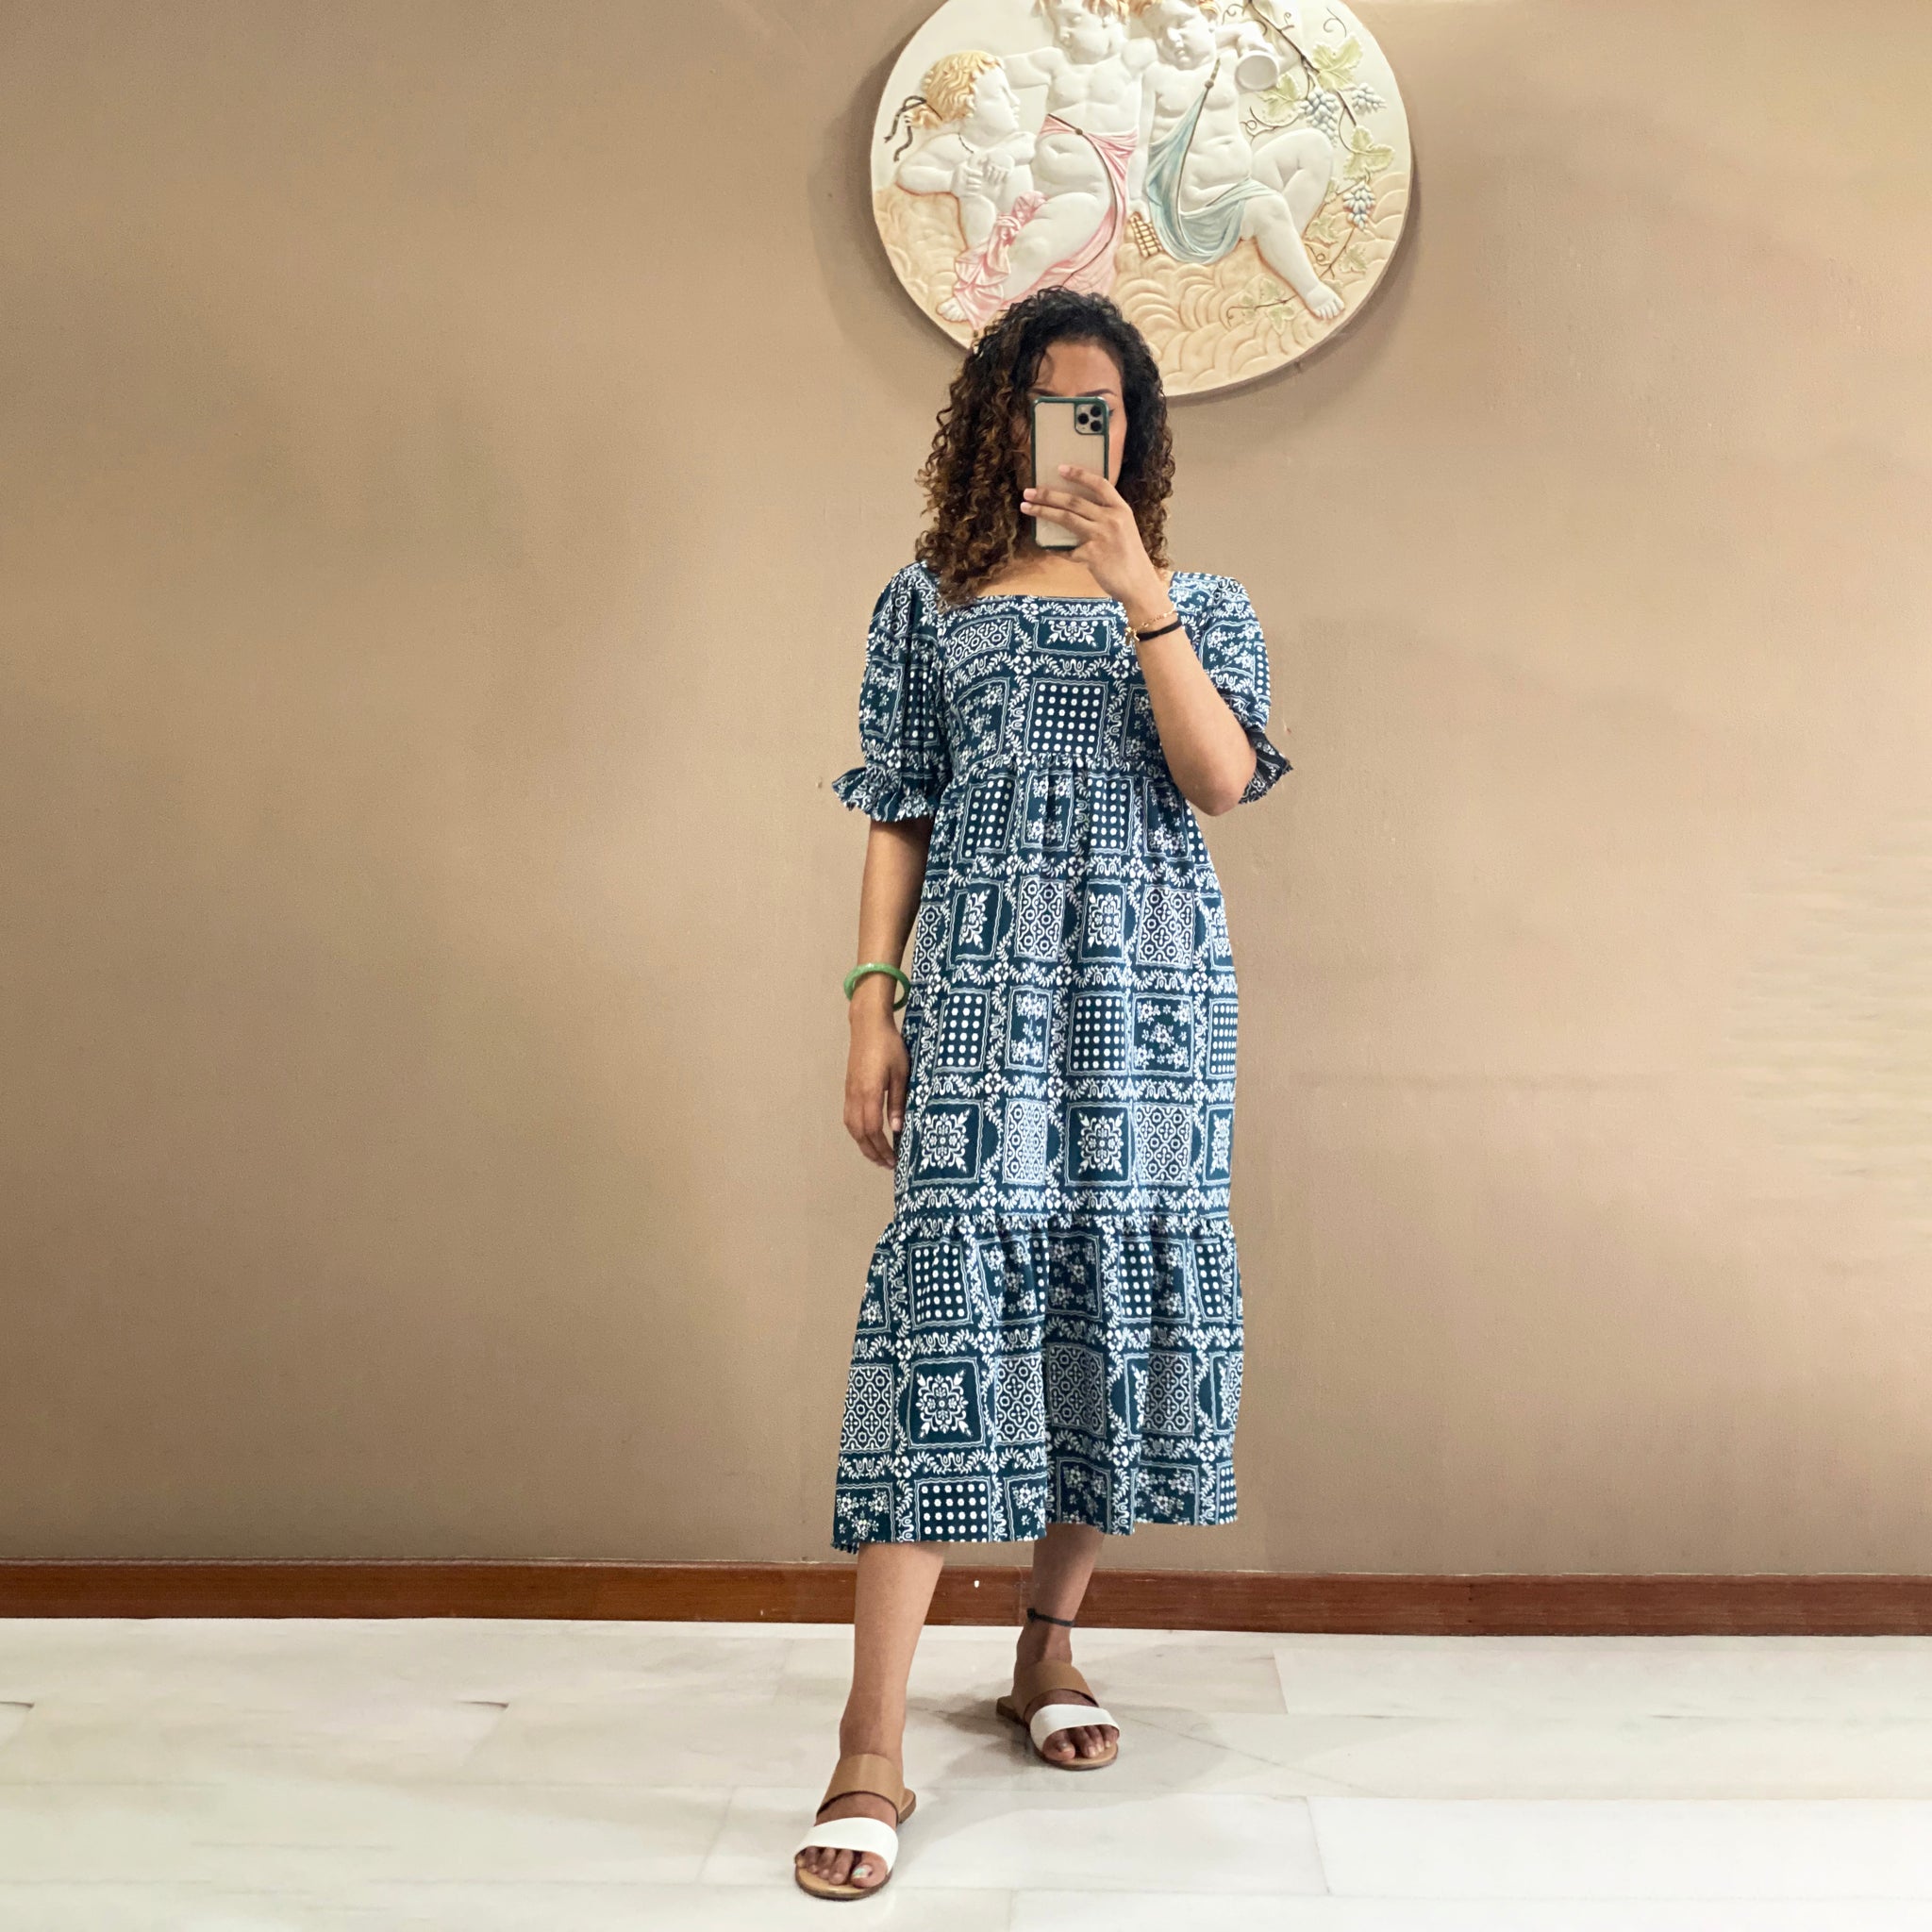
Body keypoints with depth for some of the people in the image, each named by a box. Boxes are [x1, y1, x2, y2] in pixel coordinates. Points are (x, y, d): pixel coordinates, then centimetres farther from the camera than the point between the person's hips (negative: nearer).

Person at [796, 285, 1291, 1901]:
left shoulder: (1204, 603, 11)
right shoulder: (927, 603, 10)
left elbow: (1223, 779, -7)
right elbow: (899, 820, 7)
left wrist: (1141, 597, -16)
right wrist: (872, 1009, -2)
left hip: (1155, 995, 2)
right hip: (979, 991, -2)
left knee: (1126, 1297, 3)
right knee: (948, 1295, -12)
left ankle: (1049, 1647, 25)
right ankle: (871, 1758, -11)